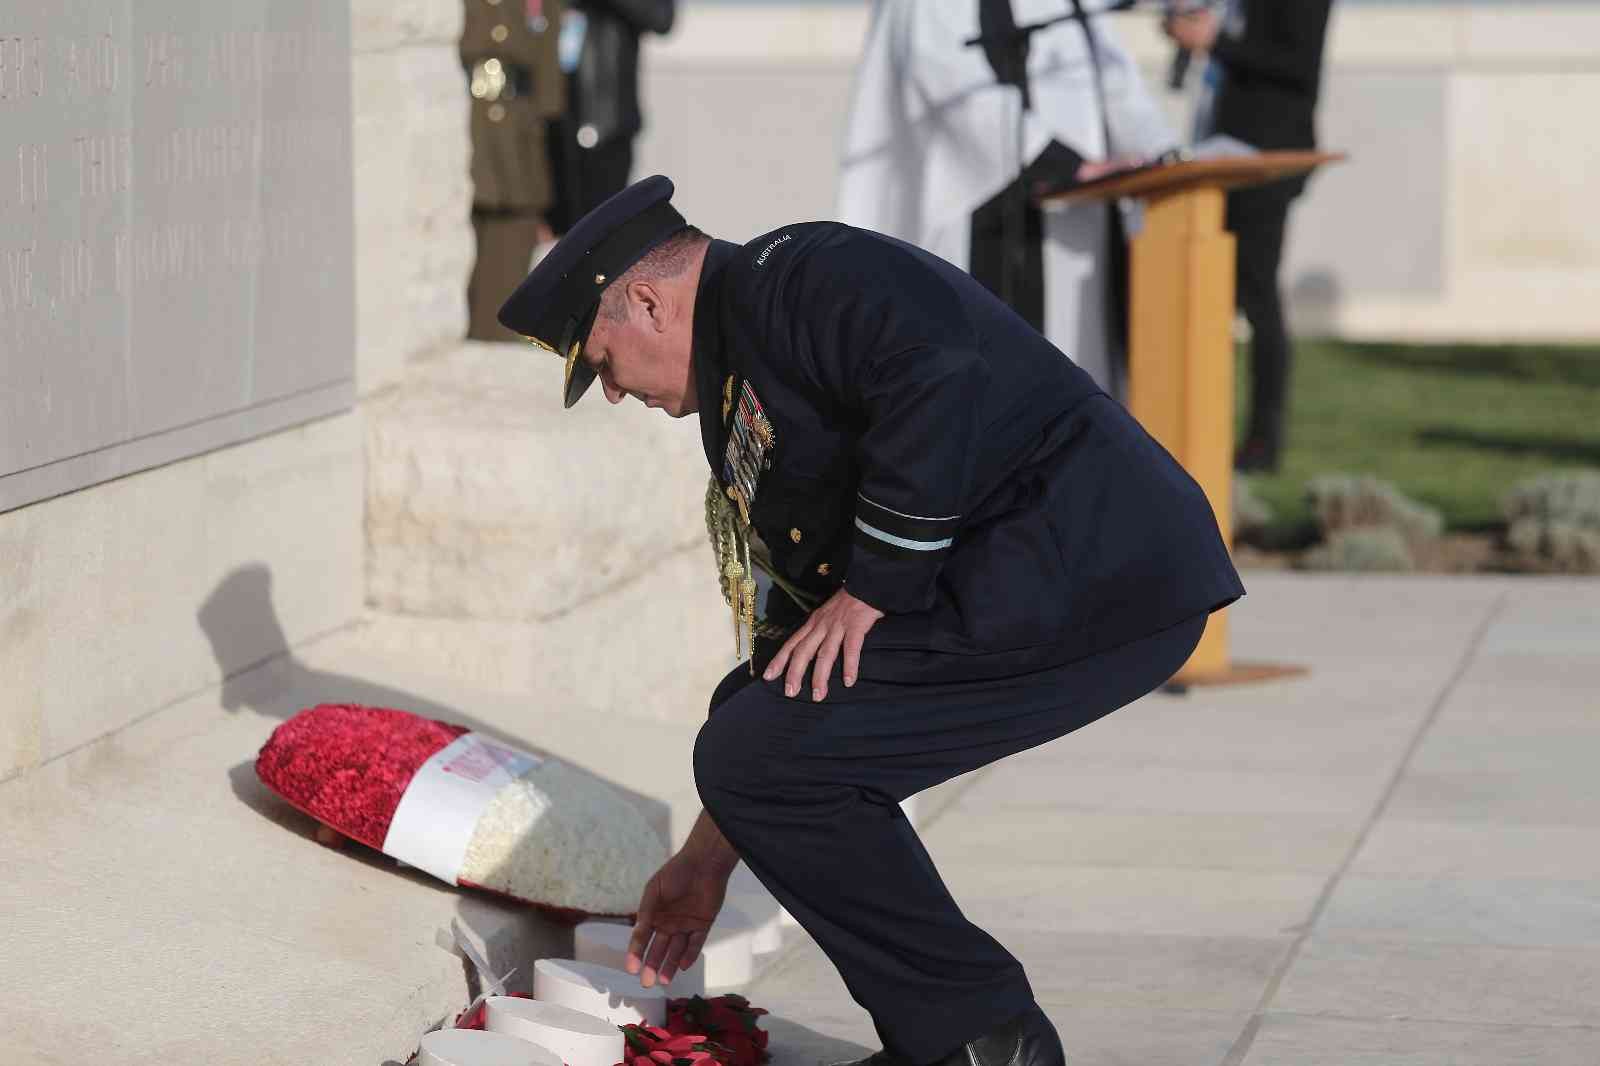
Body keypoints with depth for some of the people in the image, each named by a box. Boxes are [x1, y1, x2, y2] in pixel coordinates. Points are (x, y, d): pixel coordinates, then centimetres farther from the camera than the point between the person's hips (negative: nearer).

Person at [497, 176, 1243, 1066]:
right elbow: (785, 637, 25)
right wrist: (711, 857, 25)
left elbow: (941, 389, -25)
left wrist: (869, 591, -15)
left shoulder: (802, 277, -5)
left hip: (1087, 578, -11)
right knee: (785, 736, 19)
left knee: (761, 757, -12)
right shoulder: (740, 404, 25)